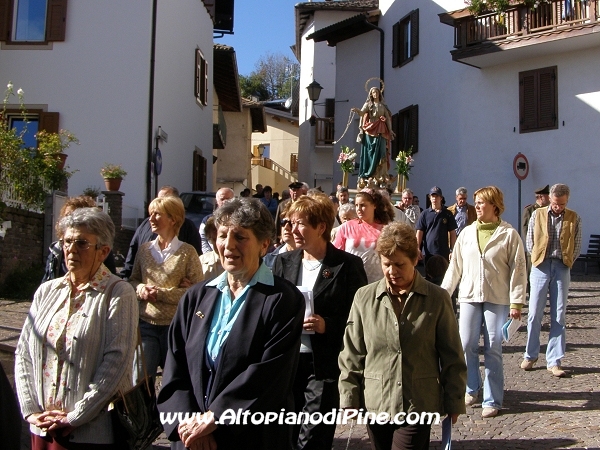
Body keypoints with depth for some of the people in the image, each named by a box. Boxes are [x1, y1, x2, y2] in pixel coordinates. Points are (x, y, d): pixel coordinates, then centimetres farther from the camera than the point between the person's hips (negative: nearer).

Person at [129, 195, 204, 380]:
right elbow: (133, 280, 16)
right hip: (146, 323, 3)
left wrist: (161, 293, -15)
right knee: (140, 376, -5)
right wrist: (140, 288, -7)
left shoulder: (187, 252, -6)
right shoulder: (144, 249, 6)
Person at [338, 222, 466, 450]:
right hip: (375, 405, 2)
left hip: (418, 406, -2)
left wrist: (454, 402, 3)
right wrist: (349, 399, 3)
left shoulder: (436, 299, -3)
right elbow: (351, 356, 5)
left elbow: (452, 357, 2)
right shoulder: (364, 297, 0)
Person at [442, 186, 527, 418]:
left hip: (497, 299, -3)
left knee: (493, 349, 0)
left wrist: (516, 302, -9)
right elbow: (455, 266, 11)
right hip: (469, 296, 3)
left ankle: (492, 400, 10)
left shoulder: (509, 234, -2)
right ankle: (472, 388, 23)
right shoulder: (467, 232, 8)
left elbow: (518, 269, -3)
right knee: (466, 345, 0)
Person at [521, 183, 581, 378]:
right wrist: (538, 258, 5)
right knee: (534, 314, 0)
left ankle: (554, 361, 7)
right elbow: (529, 241, 8)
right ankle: (530, 355, 15)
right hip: (541, 267, 0)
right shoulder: (537, 214, 3)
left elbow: (577, 246, 9)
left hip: (562, 268, 1)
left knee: (559, 316, 2)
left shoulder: (574, 218, 4)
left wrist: (566, 261, 3)